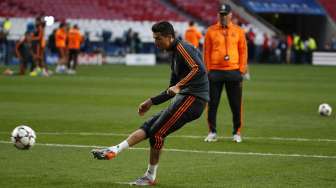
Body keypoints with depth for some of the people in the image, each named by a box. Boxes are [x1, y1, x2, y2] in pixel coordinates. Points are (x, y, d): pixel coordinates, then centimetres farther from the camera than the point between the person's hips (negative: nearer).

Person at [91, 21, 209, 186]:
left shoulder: (182, 48, -8)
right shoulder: (175, 54, 22)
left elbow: (199, 69, -25)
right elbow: (172, 91, 29)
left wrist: (179, 86, -29)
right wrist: (151, 102, 26)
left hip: (193, 99, -9)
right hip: (184, 98, 9)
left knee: (156, 132, -8)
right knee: (149, 126, 5)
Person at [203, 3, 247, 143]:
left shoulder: (238, 31, 6)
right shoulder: (211, 31, 5)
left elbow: (243, 51, 6)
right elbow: (206, 52, 5)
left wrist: (241, 70, -1)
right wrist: (208, 70, -2)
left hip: (233, 72, 0)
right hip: (215, 72, 0)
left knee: (236, 104, 2)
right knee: (212, 103, 1)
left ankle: (237, 133, 11)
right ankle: (212, 132, 9)